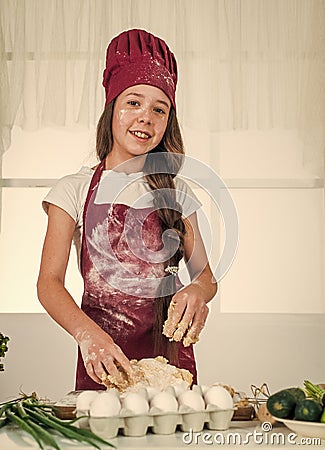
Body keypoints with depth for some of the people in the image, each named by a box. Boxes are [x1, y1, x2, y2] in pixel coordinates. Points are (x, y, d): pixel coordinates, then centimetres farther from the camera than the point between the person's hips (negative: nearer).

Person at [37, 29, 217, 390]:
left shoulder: (176, 192, 8)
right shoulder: (75, 190, 0)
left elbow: (205, 273, 8)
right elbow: (49, 282, -9)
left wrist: (197, 291, -17)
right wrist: (86, 331, -28)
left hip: (170, 353, 2)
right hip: (101, 352, -2)